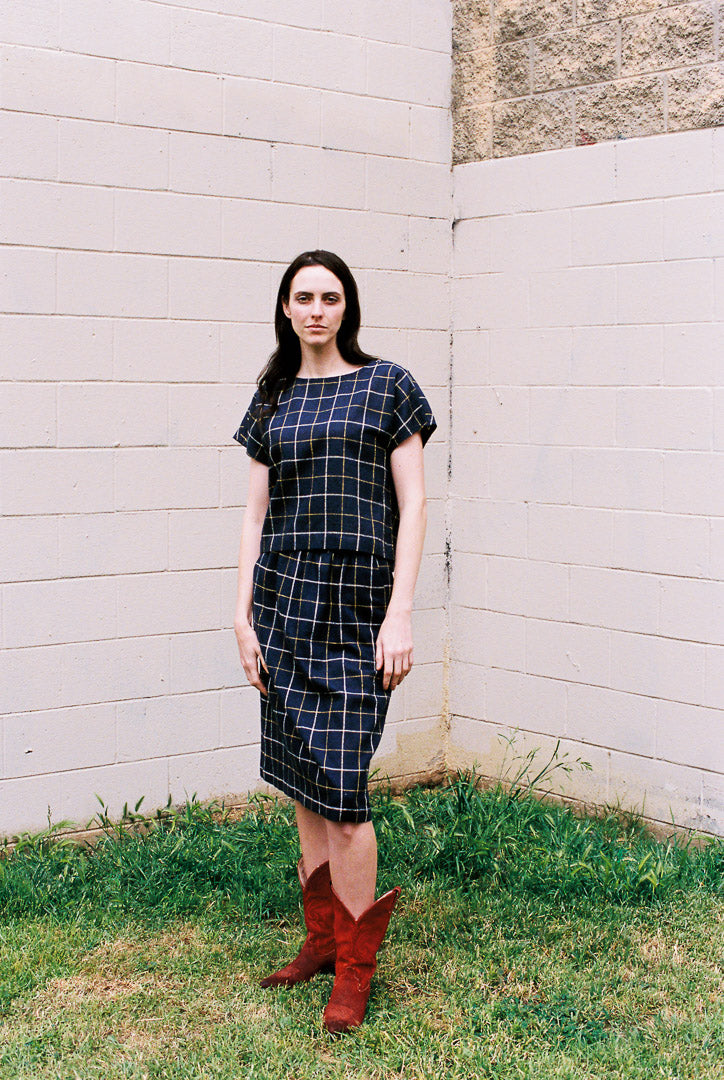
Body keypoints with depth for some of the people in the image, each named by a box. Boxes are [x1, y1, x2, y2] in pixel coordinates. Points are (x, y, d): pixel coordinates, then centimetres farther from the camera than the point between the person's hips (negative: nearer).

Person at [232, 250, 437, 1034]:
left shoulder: (387, 386, 2)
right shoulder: (272, 400, 13)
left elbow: (413, 506, -2)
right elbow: (255, 512, 13)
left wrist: (401, 613, -10)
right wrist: (243, 615, 5)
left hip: (359, 600, -4)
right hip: (283, 597, 4)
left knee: (339, 785, -8)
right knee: (302, 783, 8)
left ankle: (355, 965, 4)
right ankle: (322, 938, 22)